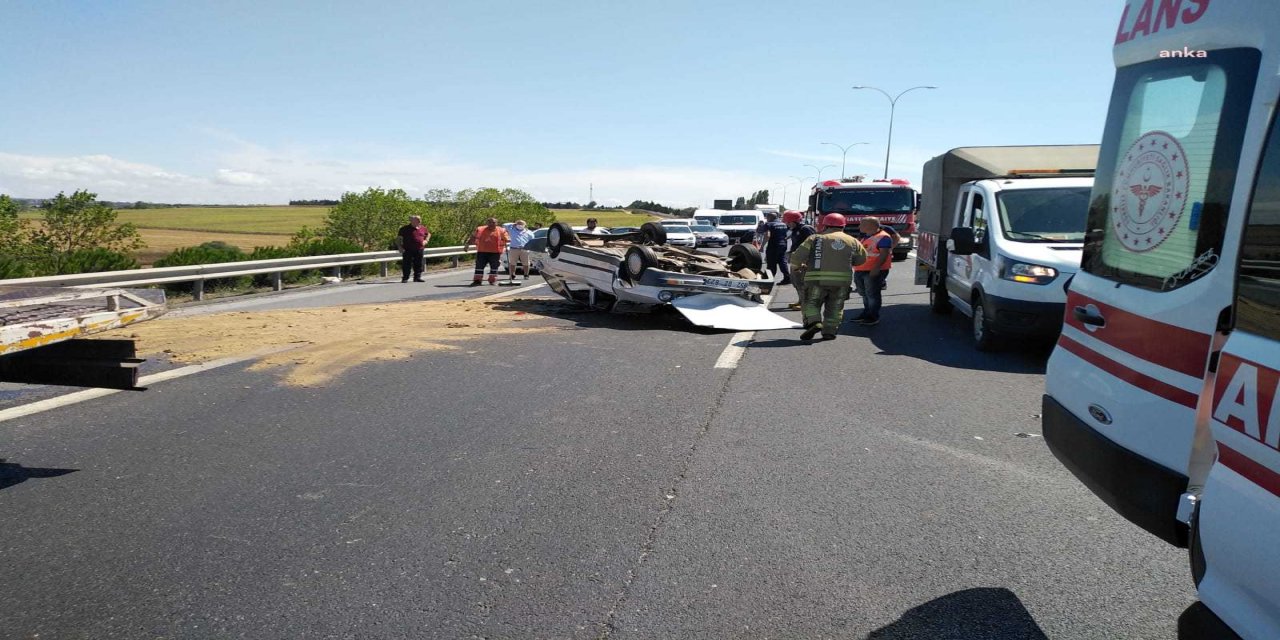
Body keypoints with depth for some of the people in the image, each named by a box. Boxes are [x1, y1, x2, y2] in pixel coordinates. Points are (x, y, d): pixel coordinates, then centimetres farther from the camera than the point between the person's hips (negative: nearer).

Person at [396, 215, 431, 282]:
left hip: (419, 250, 4)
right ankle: (405, 278, 4)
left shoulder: (423, 228, 9)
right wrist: (400, 247, -11)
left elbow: (428, 234, 29)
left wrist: (426, 240, 11)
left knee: (418, 265, 7)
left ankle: (417, 277, 17)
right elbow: (398, 239, -1)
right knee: (407, 264, -2)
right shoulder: (405, 229, -4)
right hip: (408, 250, -4)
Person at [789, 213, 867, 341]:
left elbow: (797, 256, -2)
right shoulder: (852, 241, 12)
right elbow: (862, 259, 19)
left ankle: (814, 323, -13)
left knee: (811, 303, 9)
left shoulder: (816, 238, 2)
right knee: (835, 307, 15)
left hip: (817, 278, -2)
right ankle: (829, 331, 10)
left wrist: (798, 266, 18)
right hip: (842, 279, 2)